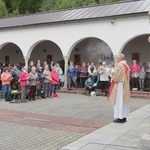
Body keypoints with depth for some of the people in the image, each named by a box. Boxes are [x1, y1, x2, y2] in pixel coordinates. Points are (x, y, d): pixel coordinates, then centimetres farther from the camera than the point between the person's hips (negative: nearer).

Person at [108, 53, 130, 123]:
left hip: (120, 85, -10)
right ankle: (124, 116, 16)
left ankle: (120, 117, -2)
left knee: (119, 101, -5)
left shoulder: (119, 65, -16)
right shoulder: (125, 65, 13)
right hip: (124, 85, 10)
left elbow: (115, 74, -18)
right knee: (123, 100, 12)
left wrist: (112, 70, 1)